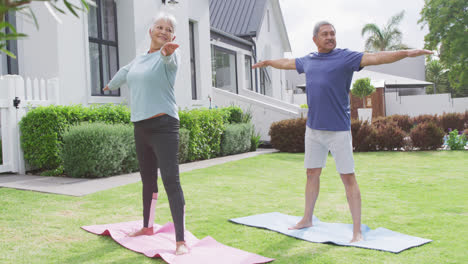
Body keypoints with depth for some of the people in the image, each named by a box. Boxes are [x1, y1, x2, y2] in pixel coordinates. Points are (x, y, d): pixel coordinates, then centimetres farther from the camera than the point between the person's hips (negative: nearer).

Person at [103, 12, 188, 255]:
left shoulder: (169, 56, -6)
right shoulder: (139, 60, 16)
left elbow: (169, 60, -31)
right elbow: (124, 73, 37)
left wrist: (167, 50, -55)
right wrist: (110, 85, 56)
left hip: (163, 125, -7)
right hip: (140, 126, 7)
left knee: (171, 180, -14)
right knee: (147, 179, 17)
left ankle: (181, 241, -15)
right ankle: (147, 227, 34)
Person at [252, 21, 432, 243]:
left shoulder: (345, 57, -4)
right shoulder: (308, 61, 13)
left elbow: (374, 58, -16)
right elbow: (286, 63, 31)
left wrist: (406, 53, -29)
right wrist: (266, 63, 48)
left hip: (338, 130, -5)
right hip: (313, 129, 5)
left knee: (348, 177, -3)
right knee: (312, 174, 15)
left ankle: (357, 230, 3)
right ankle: (307, 219, 31)